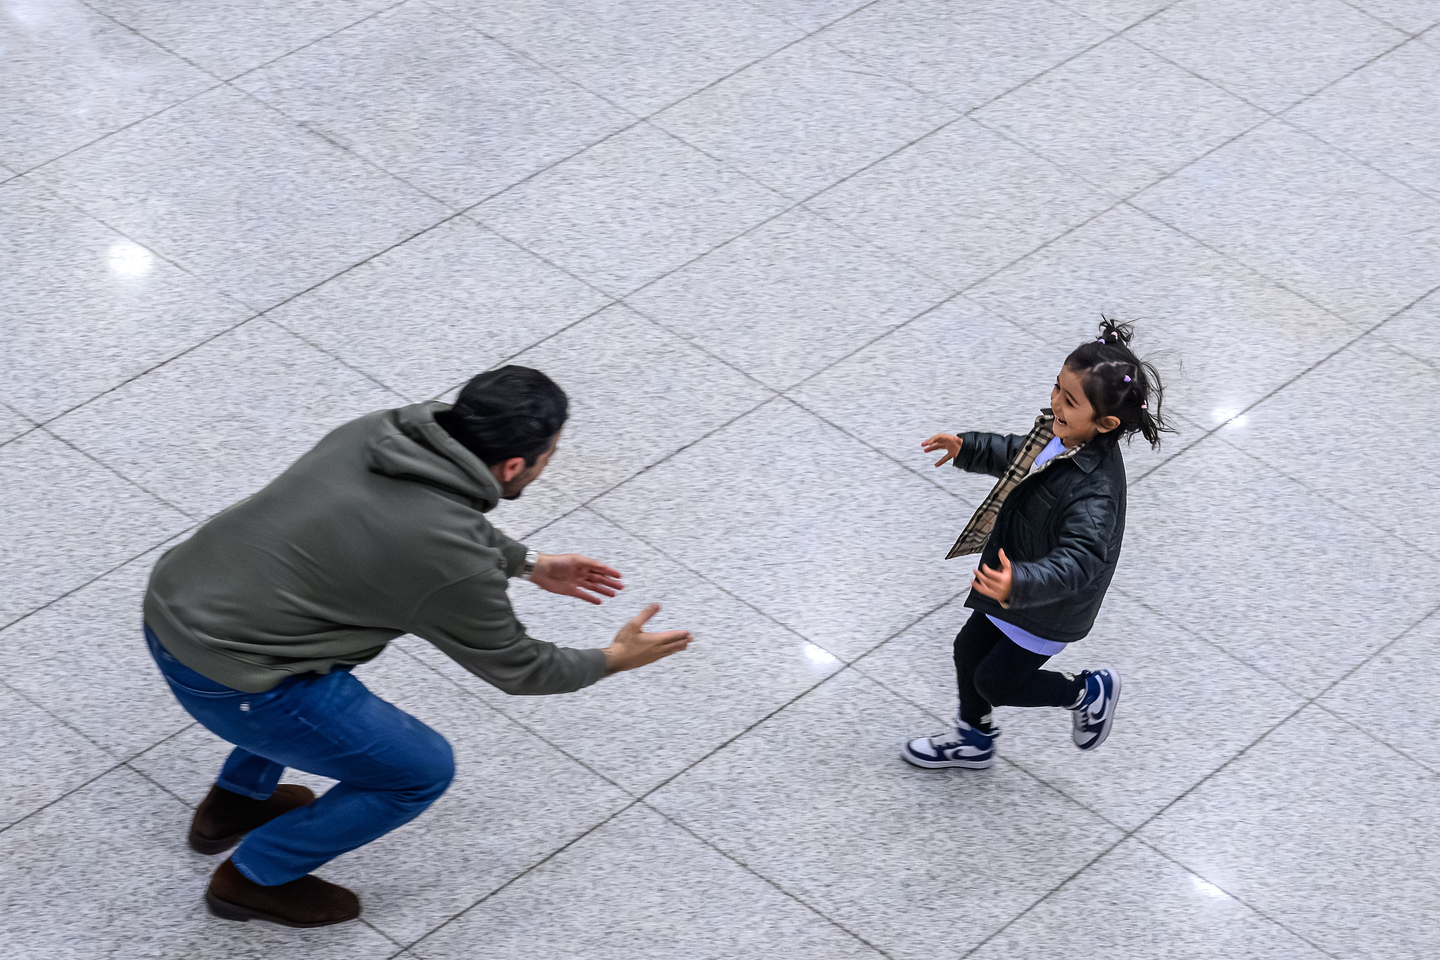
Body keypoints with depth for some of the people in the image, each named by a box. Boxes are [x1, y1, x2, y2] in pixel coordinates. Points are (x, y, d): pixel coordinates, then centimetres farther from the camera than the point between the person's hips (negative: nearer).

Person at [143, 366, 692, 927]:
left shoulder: (383, 430, 0)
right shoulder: (452, 562, -21)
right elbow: (514, 667, -2)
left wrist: (529, 564, 29)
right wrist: (614, 660, 13)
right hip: (226, 682, -8)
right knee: (422, 772, 7)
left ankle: (237, 798, 43)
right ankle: (256, 878, 19)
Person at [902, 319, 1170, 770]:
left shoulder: (1093, 493, -40)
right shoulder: (1060, 432, -13)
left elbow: (1077, 562, -46)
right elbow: (1023, 456, 11)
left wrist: (1020, 585, -61)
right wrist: (968, 449, 12)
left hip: (1049, 608, -8)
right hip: (1012, 569, 8)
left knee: (995, 681, 11)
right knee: (969, 650, 24)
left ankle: (1088, 692, 34)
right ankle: (972, 740, 49)